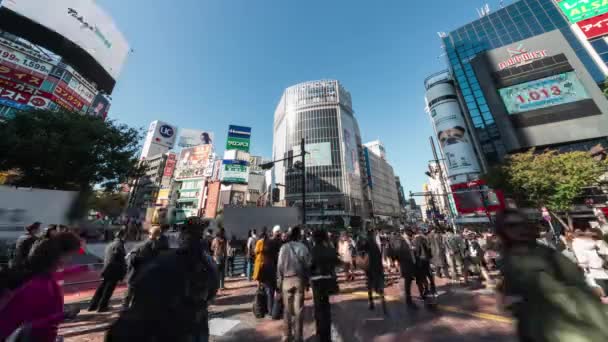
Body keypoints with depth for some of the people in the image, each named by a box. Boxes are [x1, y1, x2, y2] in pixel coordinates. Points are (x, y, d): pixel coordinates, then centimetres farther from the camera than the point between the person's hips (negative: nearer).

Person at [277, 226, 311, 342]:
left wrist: (279, 280, 5)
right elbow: (308, 264, -5)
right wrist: (307, 280, 6)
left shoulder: (284, 247, -9)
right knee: (299, 309, 13)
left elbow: (280, 265, -6)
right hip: (299, 279, 0)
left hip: (286, 279, 1)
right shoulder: (303, 247, -9)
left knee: (287, 309, 16)